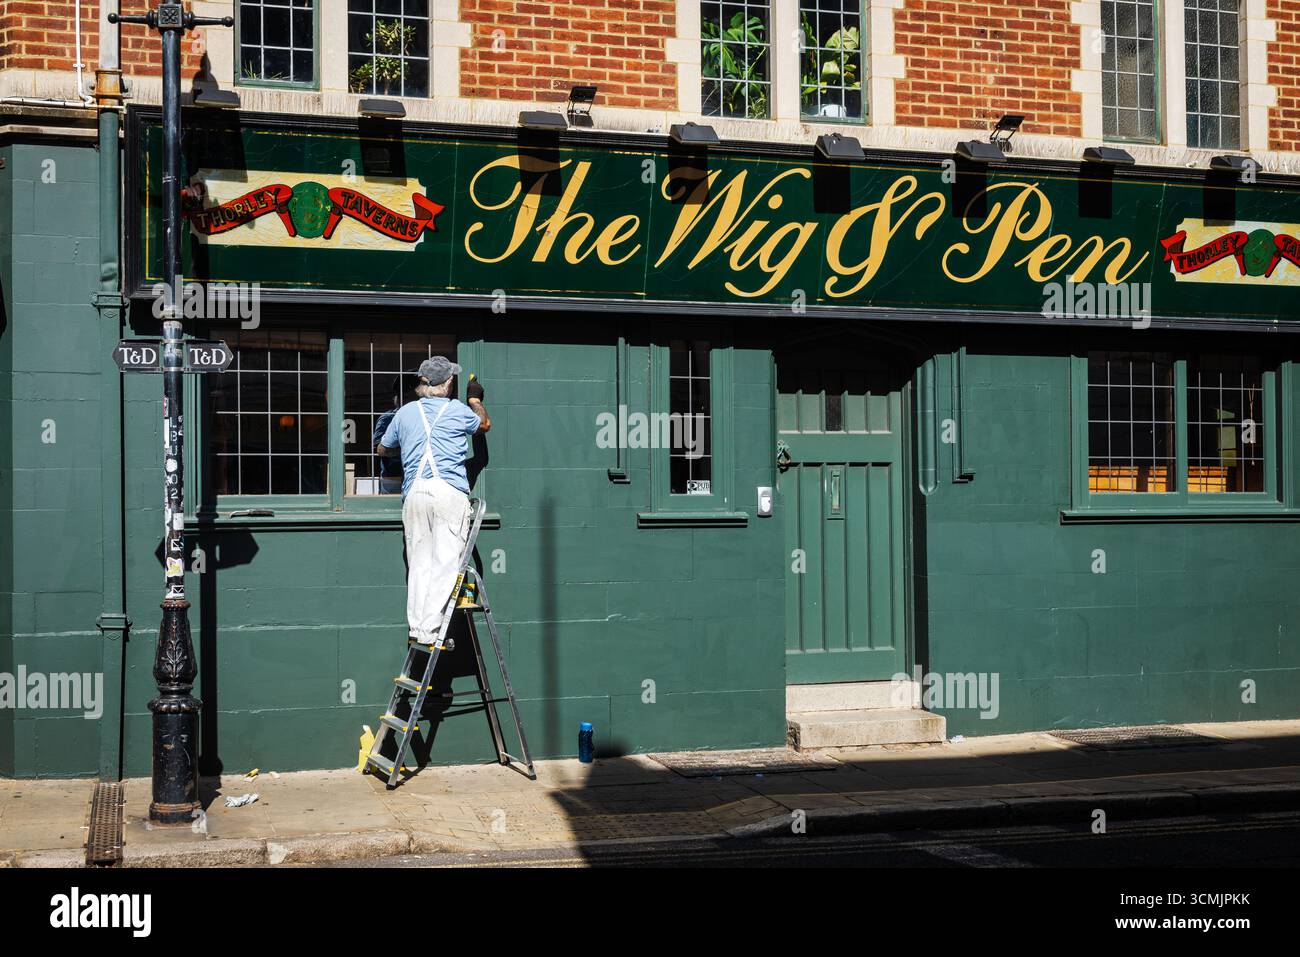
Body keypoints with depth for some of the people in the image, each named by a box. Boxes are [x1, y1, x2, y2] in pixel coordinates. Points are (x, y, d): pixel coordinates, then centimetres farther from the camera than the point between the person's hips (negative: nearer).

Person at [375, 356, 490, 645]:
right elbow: (485, 424, 29)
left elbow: (381, 449, 29)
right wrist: (475, 399, 46)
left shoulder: (405, 413, 14)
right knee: (445, 563, -6)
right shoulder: (458, 410, 6)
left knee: (418, 563, 8)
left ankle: (416, 628, 5)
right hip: (450, 492, -3)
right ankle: (429, 630, -12)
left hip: (414, 493, 4)